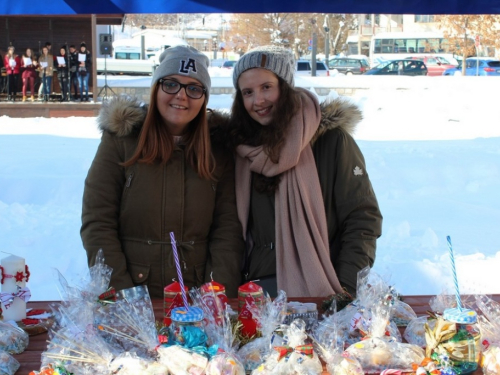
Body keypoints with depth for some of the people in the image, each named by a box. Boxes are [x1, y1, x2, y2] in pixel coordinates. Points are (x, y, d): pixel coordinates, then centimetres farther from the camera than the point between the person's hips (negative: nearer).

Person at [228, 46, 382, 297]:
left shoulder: (330, 138, -1)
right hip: (260, 289, 3)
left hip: (321, 290, -3)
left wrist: (346, 290, -10)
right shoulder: (243, 145, 11)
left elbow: (363, 218, -3)